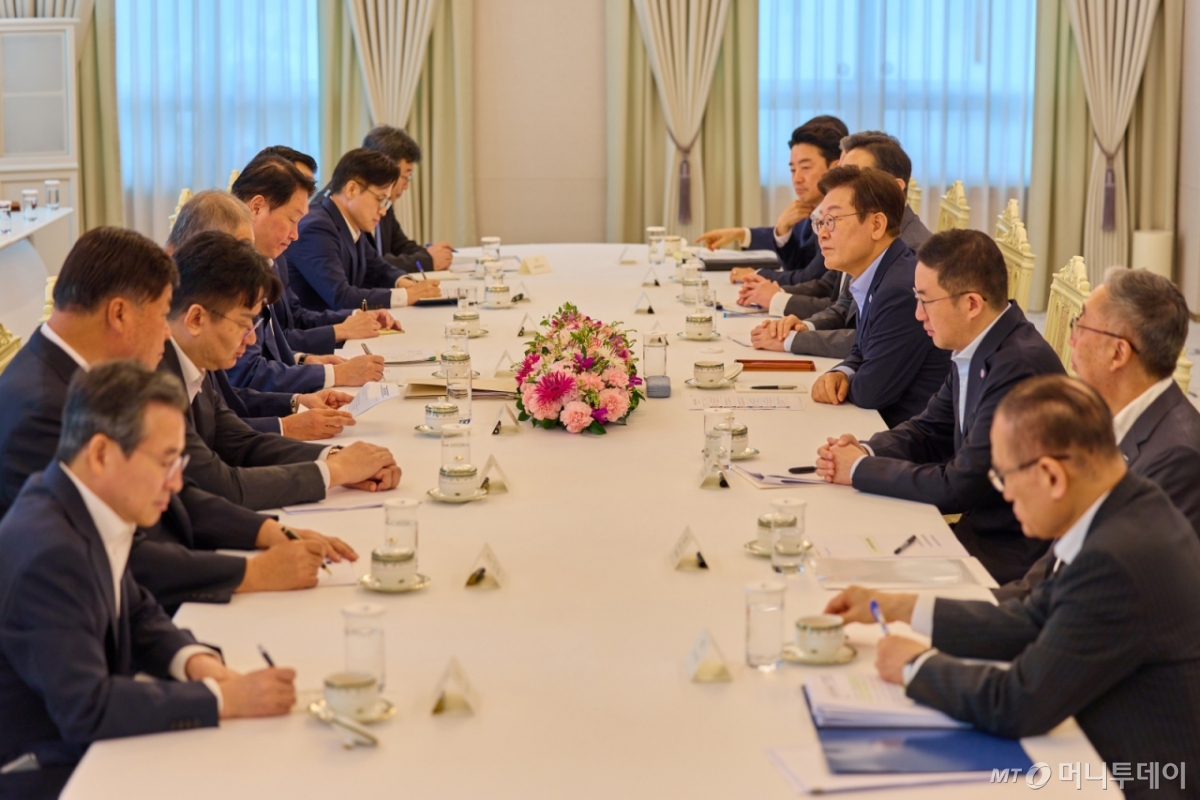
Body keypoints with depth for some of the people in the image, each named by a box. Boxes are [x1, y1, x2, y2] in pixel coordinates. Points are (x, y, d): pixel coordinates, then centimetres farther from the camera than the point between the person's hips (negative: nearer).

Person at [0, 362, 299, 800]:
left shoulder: (82, 513, 0)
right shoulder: (48, 554, -26)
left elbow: (138, 615, 16)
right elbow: (86, 711, -28)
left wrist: (195, 661, -4)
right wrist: (222, 698, -22)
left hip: (87, 745, 8)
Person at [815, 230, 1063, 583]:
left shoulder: (1019, 368, -24)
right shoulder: (975, 353, 4)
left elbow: (958, 488, -23)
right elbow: (928, 431, 17)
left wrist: (861, 470, -12)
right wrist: (865, 451, -3)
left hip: (1010, 555, -8)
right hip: (980, 525, 8)